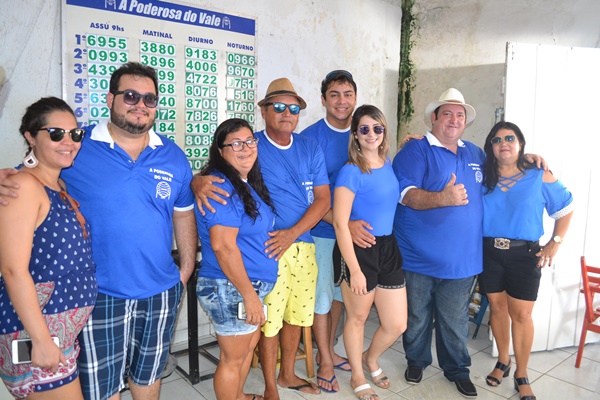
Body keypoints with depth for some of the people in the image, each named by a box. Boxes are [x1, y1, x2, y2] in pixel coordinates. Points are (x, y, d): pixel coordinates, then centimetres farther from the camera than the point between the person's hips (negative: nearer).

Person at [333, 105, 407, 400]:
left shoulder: (389, 165, 6)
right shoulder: (351, 172, -15)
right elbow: (340, 224, -17)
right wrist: (354, 270, -17)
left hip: (388, 249, 7)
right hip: (359, 250, -6)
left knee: (397, 325, 12)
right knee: (357, 318, 14)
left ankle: (371, 359, 44)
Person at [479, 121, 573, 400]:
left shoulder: (539, 177, -2)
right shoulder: (482, 177, 1)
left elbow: (566, 209, 7)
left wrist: (555, 243, 1)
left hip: (524, 254, -1)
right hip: (489, 252, 2)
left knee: (521, 314, 2)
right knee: (497, 308, 12)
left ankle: (522, 376, 19)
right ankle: (503, 362, 32)